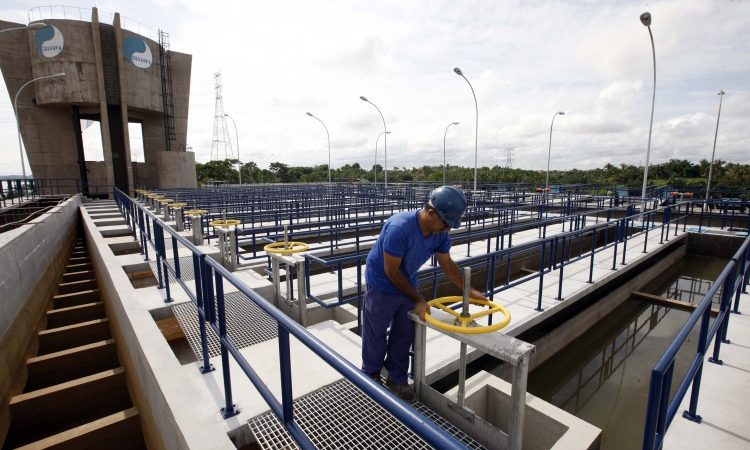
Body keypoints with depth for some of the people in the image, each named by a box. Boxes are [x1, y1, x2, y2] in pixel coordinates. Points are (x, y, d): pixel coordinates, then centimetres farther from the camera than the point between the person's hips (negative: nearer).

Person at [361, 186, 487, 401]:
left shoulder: (440, 233, -14)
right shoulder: (399, 228, -36)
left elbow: (447, 264, 3)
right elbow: (391, 271, -26)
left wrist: (468, 290, -1)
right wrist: (417, 300, -19)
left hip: (407, 284, 6)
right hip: (382, 286, -6)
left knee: (404, 335, 14)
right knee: (376, 335, 12)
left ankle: (397, 379, 34)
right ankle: (370, 377, 35)